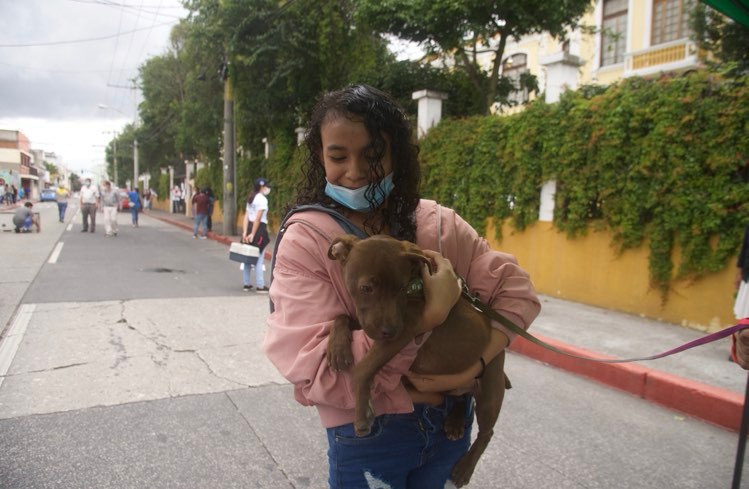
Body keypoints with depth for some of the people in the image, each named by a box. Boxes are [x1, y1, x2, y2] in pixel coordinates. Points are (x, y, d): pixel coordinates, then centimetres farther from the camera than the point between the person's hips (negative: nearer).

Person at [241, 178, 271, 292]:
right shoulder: (262, 199, -9)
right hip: (259, 229, -8)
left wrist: (245, 232, 1)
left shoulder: (250, 198, 16)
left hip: (249, 227, 8)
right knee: (258, 258, -4)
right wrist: (253, 234, -17)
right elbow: (258, 218, -16)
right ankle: (260, 286, 0)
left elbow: (246, 217, 8)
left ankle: (246, 284, 16)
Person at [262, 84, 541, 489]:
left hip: (450, 421, 4)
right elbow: (315, 368, -23)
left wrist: (477, 361, -19)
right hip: (367, 435, -3)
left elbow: (515, 289, -2)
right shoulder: (304, 241, -15)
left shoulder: (438, 225, -4)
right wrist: (430, 316, -29)